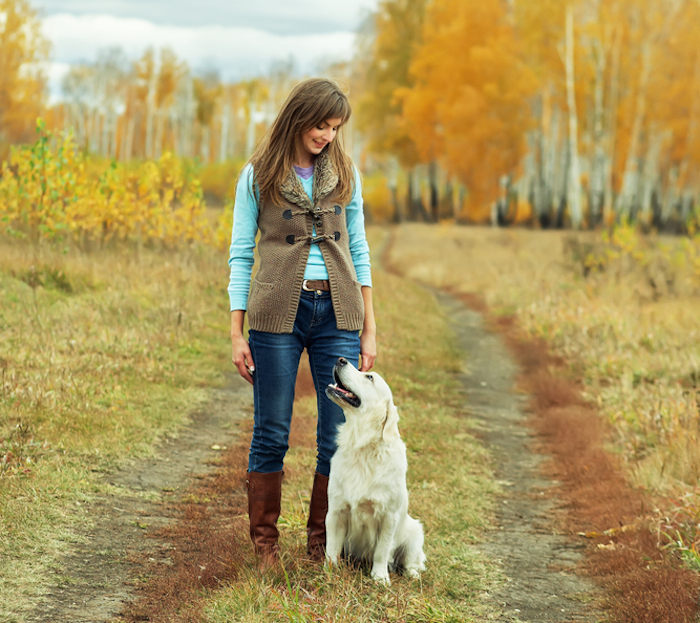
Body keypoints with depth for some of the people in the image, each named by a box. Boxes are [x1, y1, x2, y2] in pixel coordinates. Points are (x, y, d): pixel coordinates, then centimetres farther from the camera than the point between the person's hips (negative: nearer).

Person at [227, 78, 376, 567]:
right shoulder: (259, 176, 2)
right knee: (272, 436, 2)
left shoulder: (344, 173, 9)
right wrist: (237, 334, -2)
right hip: (278, 311, -2)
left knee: (340, 436, 1)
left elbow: (358, 249, 11)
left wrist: (369, 329, 7)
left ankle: (321, 542, 15)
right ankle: (265, 542, 16)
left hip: (337, 311, 2)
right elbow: (241, 254, 3)